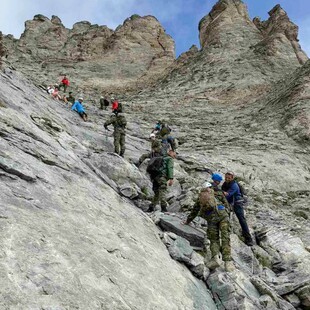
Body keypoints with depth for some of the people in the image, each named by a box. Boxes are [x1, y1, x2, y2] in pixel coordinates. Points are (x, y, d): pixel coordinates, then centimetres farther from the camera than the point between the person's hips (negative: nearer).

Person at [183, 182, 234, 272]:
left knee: (214, 239, 7)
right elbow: (226, 204, 19)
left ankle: (215, 257, -19)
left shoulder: (200, 197, 28)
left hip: (211, 217, 1)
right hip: (222, 214, -1)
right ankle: (228, 261, -19)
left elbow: (194, 211, 34)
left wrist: (187, 221, 43)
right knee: (225, 238, -5)